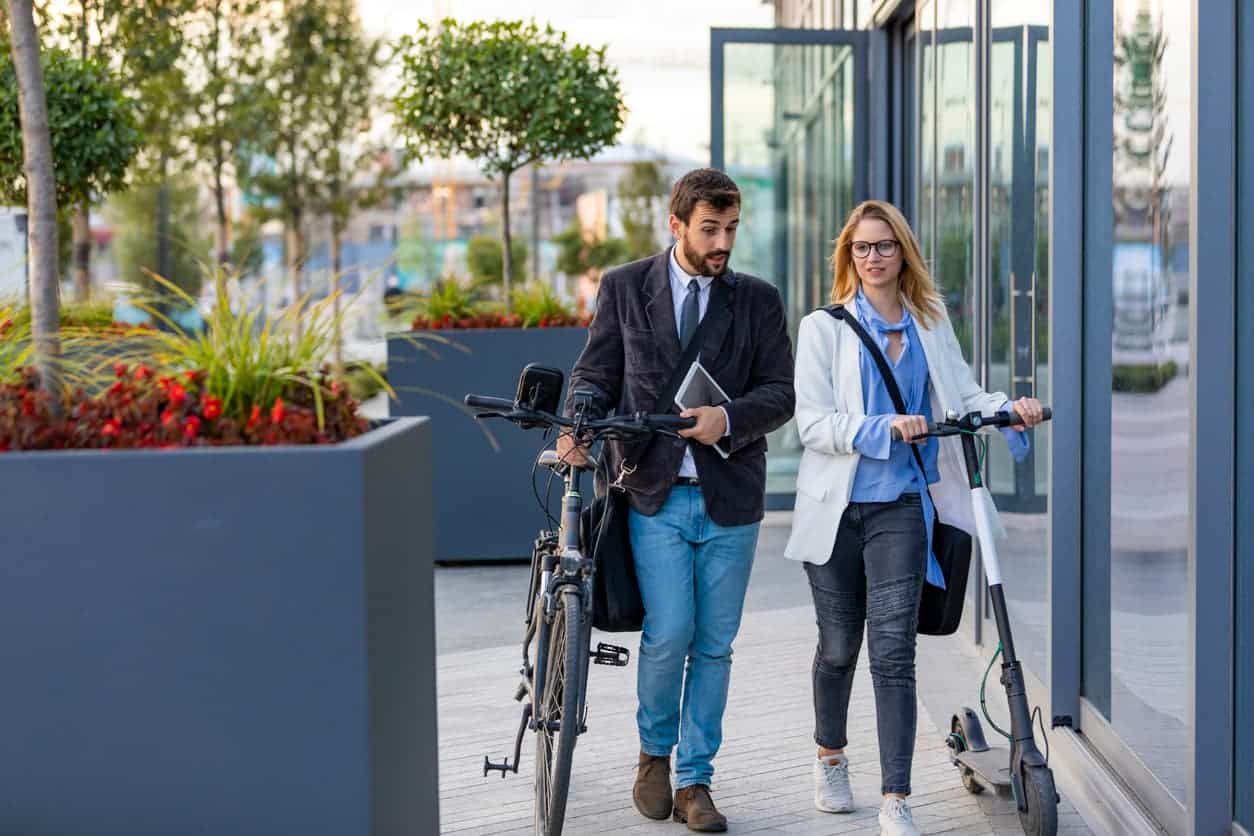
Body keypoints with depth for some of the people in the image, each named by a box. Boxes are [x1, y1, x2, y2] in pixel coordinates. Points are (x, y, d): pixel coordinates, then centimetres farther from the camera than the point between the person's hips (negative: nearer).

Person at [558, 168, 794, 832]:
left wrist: (729, 418, -16)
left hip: (729, 497, 2)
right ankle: (654, 752, 18)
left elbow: (780, 392, 3)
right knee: (668, 634, -9)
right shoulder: (624, 288, 6)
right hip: (655, 493, -2)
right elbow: (595, 372, 7)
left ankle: (694, 780, 18)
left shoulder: (757, 300, 8)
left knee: (714, 646, 6)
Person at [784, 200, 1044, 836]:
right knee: (839, 647, 10)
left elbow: (962, 395, 12)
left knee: (893, 652, -9)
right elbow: (812, 422, -7)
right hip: (836, 508, -1)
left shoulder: (931, 324, 10)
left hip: (901, 507, 1)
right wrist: (883, 428, -22)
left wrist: (1008, 407, -9)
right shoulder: (823, 328, 1)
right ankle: (830, 758, 37)